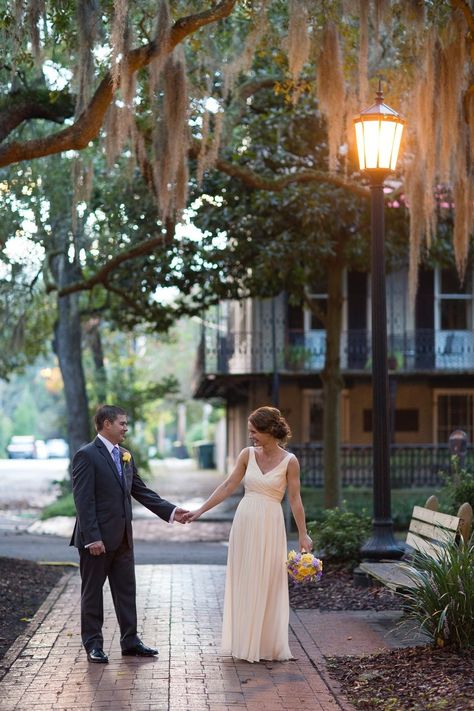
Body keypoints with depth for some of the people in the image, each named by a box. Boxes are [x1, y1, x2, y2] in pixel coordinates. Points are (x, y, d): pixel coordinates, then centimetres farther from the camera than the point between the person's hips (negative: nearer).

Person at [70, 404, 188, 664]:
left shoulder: (125, 456, 12)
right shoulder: (86, 456, -12)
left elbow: (142, 491, 14)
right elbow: (83, 500, -16)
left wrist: (170, 511, 5)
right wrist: (92, 538, -21)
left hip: (122, 538, 8)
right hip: (97, 539, -7)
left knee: (126, 591, 11)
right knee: (92, 592, 5)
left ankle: (130, 640, 19)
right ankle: (93, 644, 14)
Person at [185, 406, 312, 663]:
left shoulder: (289, 461, -5)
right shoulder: (247, 454, 3)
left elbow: (295, 499, -3)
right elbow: (228, 486, 5)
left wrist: (303, 535, -4)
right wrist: (200, 510, 1)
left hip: (270, 526, -3)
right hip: (244, 522, 3)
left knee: (268, 584, 2)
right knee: (243, 583, 7)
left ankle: (268, 645, 13)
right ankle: (245, 642, 16)